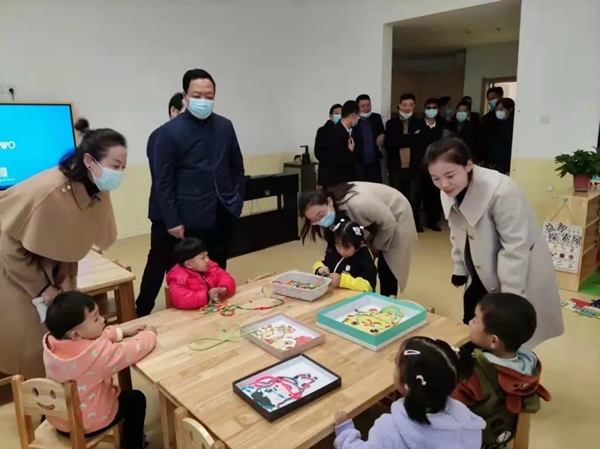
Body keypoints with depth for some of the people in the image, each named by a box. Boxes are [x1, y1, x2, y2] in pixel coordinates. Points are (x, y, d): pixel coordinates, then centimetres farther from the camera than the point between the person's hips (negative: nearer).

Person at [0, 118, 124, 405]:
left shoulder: (95, 191, -13)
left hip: (47, 266, 6)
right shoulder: (50, 192, -35)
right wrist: (42, 288, -16)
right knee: (28, 345, 1)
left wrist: (67, 277, -7)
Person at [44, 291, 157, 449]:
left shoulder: (52, 341, -12)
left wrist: (124, 332, 8)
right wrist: (149, 333, -4)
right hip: (91, 422, -6)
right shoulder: (99, 352, -34)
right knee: (136, 399, 20)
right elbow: (135, 349, -23)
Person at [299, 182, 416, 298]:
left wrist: (376, 245, -12)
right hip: (374, 219, 6)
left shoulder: (357, 204, -42)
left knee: (386, 266, -5)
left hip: (397, 214, -6)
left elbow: (389, 223, -27)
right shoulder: (331, 212, -20)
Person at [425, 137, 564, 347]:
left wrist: (509, 295, -22)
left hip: (518, 273, -6)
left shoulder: (502, 191, -31)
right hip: (481, 274, 6)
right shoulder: (449, 192, -10)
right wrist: (459, 269, 10)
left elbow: (515, 247, -26)